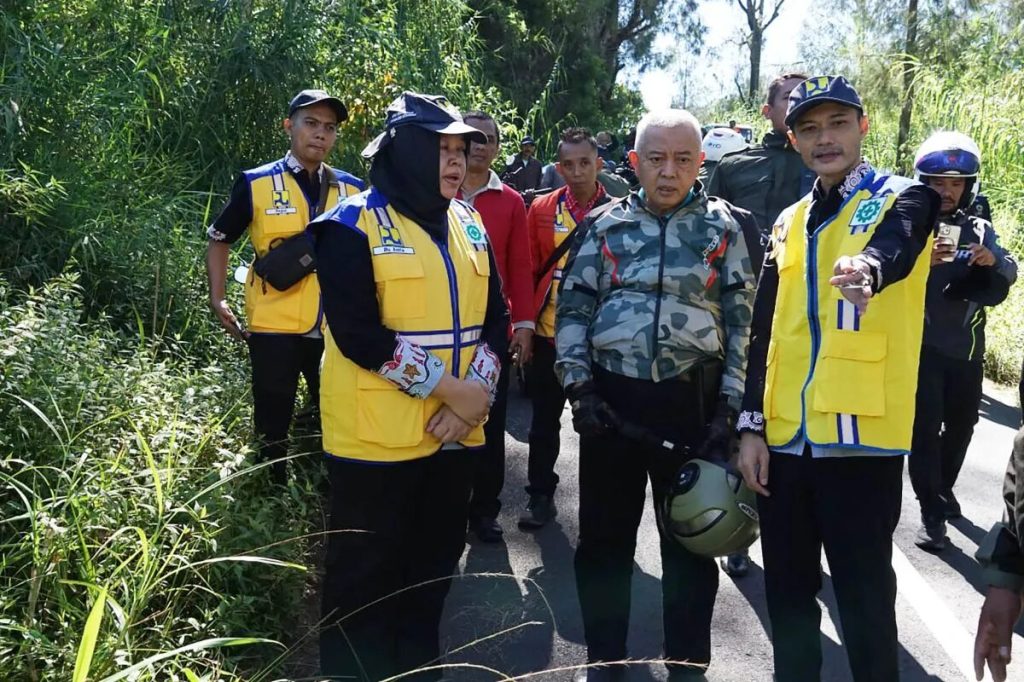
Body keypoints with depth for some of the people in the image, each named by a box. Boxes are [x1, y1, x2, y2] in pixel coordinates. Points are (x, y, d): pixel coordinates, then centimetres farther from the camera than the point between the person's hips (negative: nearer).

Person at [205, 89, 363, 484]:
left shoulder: (353, 189, 5)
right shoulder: (256, 184, -2)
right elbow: (219, 239, 6)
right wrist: (218, 299, -4)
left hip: (338, 328, 3)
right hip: (274, 326, -2)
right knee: (272, 423, 8)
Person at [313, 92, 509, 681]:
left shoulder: (469, 225, 10)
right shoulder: (354, 225, -10)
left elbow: (495, 316, 9)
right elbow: (358, 333, -18)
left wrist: (477, 391, -8)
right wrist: (448, 386, -18)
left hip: (456, 429, 6)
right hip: (376, 436, -6)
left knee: (436, 560, 19)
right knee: (365, 571, 7)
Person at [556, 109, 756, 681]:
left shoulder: (725, 228, 3)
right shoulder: (606, 224, 6)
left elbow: (742, 322, 3)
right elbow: (573, 310, 7)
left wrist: (729, 409, -4)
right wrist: (579, 387, -4)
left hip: (693, 401, -1)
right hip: (611, 397, 1)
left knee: (691, 539, 11)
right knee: (604, 537, 10)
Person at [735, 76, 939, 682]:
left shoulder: (905, 200, 0)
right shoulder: (788, 223, 14)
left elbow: (893, 248, -26)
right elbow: (764, 332, 12)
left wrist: (867, 269, -49)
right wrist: (752, 425, 6)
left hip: (861, 438, -5)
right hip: (785, 439, 5)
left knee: (863, 597, 4)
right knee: (788, 591, 15)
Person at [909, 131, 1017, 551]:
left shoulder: (979, 230, 10)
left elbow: (1006, 278, 3)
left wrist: (993, 260, -18)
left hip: (967, 347, 5)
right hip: (921, 344, -5)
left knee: (961, 424, 16)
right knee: (926, 427, -6)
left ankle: (944, 487, 37)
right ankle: (932, 514, -1)